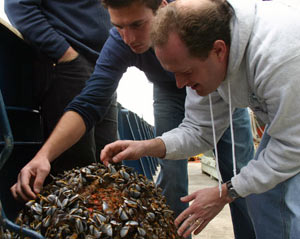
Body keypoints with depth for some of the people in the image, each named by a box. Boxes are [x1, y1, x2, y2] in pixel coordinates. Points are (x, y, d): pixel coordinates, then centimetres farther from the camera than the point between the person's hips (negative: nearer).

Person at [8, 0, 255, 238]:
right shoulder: (119, 43, -29)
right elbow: (88, 104, -32)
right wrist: (44, 154, -45)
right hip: (171, 91, 1)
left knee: (239, 170, -3)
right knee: (172, 171, -10)